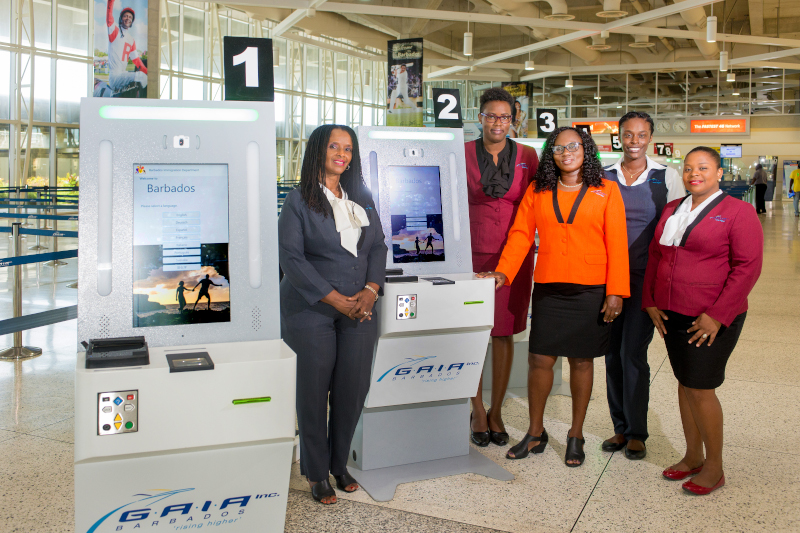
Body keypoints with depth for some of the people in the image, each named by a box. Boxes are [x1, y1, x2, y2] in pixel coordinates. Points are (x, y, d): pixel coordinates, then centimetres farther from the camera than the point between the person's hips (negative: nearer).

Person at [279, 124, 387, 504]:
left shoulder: (362, 198, 13)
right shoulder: (299, 200, -2)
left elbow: (378, 246, 13)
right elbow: (291, 257, -10)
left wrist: (370, 290, -5)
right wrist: (336, 299, -14)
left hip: (359, 308, 4)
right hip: (313, 309, -4)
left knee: (354, 388, 4)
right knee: (315, 390, 3)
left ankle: (339, 464, 24)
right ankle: (317, 473, 19)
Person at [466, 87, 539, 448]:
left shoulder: (527, 156, 6)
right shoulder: (464, 154, 2)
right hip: (473, 253, -1)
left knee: (504, 334, 6)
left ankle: (496, 411, 21)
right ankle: (478, 412, 18)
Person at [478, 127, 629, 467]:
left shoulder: (606, 191, 3)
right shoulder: (538, 192, 9)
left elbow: (617, 243, -1)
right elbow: (521, 234, 5)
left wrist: (616, 291, -7)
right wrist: (503, 272, -7)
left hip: (590, 291, -1)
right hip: (548, 289, 2)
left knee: (581, 361, 8)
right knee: (539, 359, 2)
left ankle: (575, 437, 23)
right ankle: (535, 434, 20)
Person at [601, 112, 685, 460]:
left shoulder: (667, 178, 0)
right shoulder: (603, 178, 7)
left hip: (646, 278, -3)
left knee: (632, 353, -5)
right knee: (612, 353, 8)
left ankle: (637, 432, 11)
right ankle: (620, 427, 22)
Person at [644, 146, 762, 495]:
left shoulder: (737, 212, -7)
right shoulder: (672, 210, 12)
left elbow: (748, 267, -13)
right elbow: (655, 256, 16)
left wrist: (717, 315, -16)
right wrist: (650, 301, 6)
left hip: (712, 320, -6)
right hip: (672, 316, 6)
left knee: (700, 389, -4)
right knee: (684, 384, 13)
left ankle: (714, 468, 14)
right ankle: (692, 457, 28)